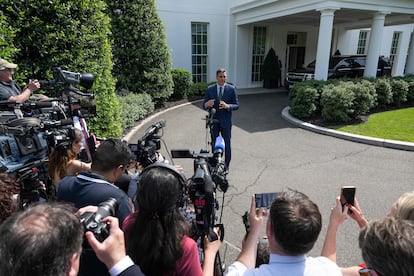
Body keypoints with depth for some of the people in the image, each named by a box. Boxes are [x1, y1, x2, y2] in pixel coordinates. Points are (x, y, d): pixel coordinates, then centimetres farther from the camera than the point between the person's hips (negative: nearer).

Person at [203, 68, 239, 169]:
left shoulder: (231, 89, -2)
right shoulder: (210, 89, 3)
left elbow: (236, 105, -3)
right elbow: (204, 105, 3)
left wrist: (227, 106, -24)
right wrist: (207, 104, -22)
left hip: (226, 121, -2)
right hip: (213, 121, 2)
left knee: (227, 145, 6)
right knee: (214, 145, 11)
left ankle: (226, 167, 19)